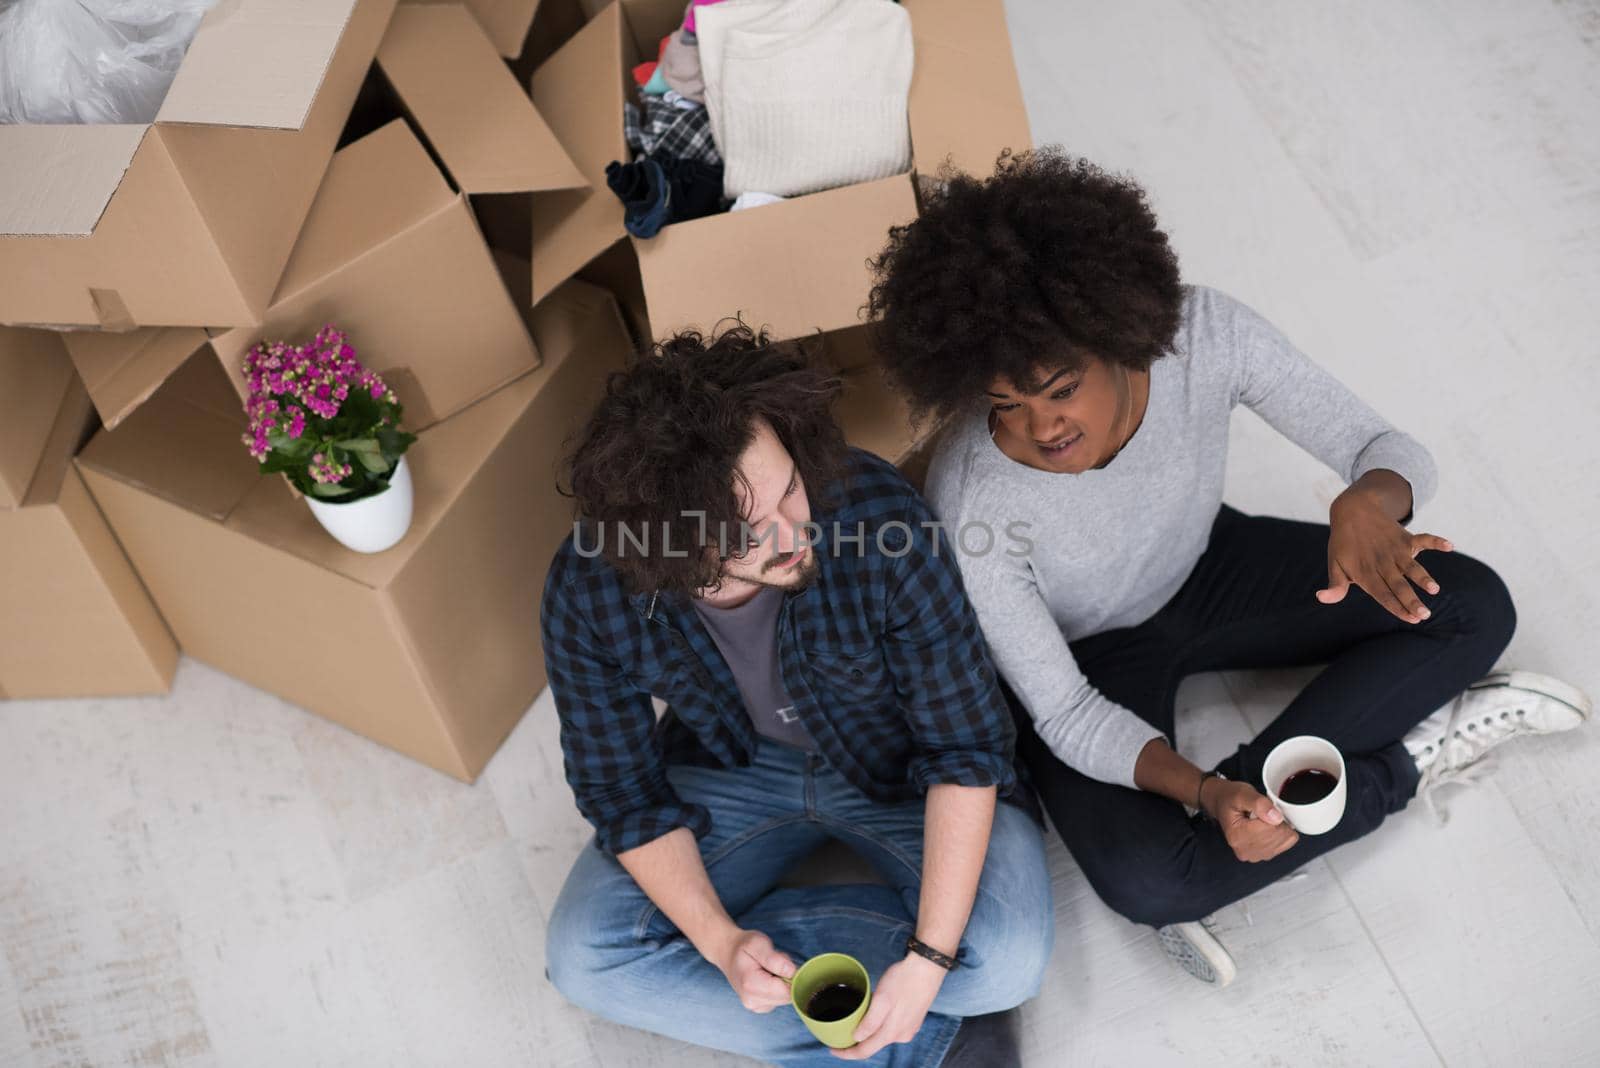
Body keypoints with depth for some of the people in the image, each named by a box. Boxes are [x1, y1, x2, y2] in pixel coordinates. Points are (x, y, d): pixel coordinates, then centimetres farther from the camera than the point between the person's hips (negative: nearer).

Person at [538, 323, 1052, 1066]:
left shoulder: (881, 522, -34)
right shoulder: (588, 593, -26)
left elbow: (967, 746, -23)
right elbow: (622, 790, -12)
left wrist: (928, 960, -29)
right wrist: (721, 942, -26)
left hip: (900, 769, -3)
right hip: (733, 769, 3)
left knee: (1008, 957, -29)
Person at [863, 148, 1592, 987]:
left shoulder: (1207, 334, -29)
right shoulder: (973, 507, -36)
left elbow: (1391, 451, -19)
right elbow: (1067, 717, -25)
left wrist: (1367, 504, -44)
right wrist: (1201, 792, -43)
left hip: (1205, 573, 3)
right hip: (1082, 658, -3)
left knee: (1475, 607, -10)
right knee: (1140, 881, -27)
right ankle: (1403, 760, -6)